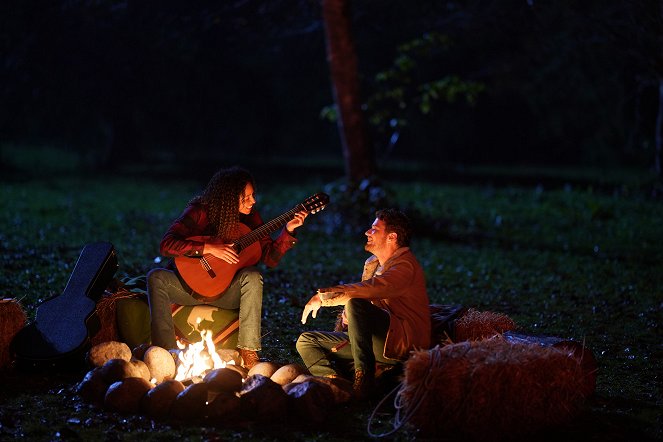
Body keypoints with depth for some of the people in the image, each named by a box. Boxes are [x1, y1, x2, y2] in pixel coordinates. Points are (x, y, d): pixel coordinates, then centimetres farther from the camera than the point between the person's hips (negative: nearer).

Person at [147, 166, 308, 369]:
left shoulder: (249, 217, -1)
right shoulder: (199, 212, -13)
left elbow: (270, 258, -2)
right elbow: (166, 245, -24)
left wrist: (288, 230, -14)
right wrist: (209, 248, -30)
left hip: (229, 292, 2)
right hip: (194, 286, -2)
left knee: (252, 276, -30)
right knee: (156, 277, -27)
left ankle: (248, 351, -27)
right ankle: (166, 351, -31)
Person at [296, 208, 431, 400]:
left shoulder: (405, 265, -12)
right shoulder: (372, 263, 19)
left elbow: (372, 288, -29)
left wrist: (324, 296, -28)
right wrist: (348, 316, -8)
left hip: (404, 343, -10)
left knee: (355, 304, -33)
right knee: (305, 341, 2)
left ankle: (364, 374, -33)